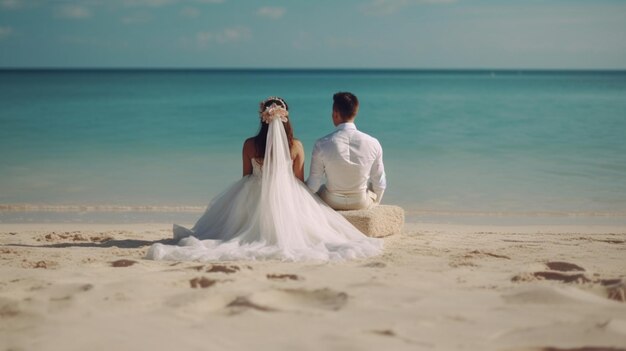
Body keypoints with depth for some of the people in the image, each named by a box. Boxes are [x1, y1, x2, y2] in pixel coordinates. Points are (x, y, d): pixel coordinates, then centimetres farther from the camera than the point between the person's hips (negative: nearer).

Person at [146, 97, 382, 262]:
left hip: (254, 197, 1)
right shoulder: (295, 146, -8)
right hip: (288, 198, -1)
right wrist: (298, 200, 20)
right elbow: (300, 180, 0)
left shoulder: (250, 145, -7)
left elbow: (246, 177, 3)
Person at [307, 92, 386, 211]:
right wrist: (374, 203, 15)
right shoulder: (373, 143, -16)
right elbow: (380, 184, -6)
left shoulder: (322, 144, -19)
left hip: (332, 203, -1)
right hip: (362, 204, 1)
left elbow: (313, 185, -13)